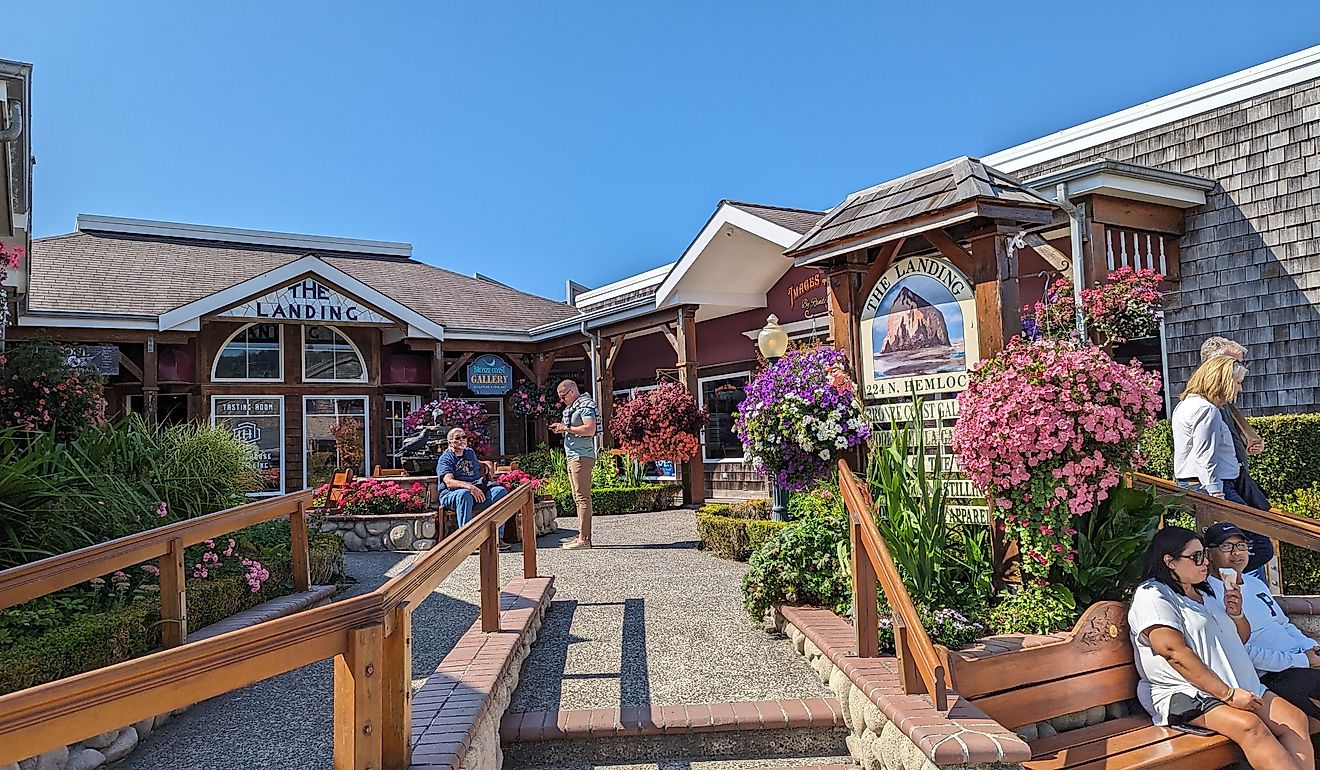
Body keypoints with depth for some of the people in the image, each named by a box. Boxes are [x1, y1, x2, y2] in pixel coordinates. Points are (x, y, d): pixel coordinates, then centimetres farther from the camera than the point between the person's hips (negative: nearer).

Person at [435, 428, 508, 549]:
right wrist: (469, 486, -35)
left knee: (500, 491, -18)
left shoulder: (470, 452, 20)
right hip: (452, 495, -6)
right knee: (465, 494, -40)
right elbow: (449, 482, -20)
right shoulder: (445, 458, -2)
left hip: (477, 491, 6)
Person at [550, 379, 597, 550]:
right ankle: (584, 536, 14)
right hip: (573, 457, 11)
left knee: (582, 497, -11)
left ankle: (584, 539, -12)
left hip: (581, 457, -11)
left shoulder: (585, 406, -9)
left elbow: (590, 429, -21)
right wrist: (562, 428, 9)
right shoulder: (572, 407, 21)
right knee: (578, 498, 10)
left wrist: (567, 428, -15)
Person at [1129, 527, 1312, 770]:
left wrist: (1235, 613, 8)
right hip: (1185, 694, -9)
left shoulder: (1203, 594, 23)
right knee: (1250, 725, -31)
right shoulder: (1151, 595, -7)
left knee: (1296, 718, -13)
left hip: (1240, 686, 9)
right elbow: (1175, 653, -17)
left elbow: (1242, 638, 31)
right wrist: (1228, 694, -21)